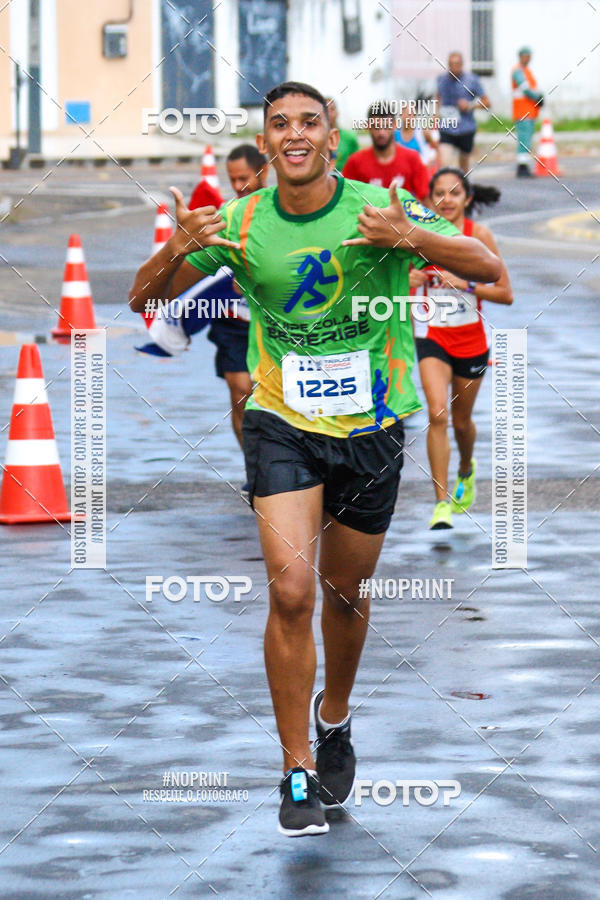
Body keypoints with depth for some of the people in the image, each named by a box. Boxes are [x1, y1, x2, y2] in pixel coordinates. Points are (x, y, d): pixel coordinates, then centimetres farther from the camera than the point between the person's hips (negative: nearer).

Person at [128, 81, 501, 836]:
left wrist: (411, 238, -31)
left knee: (345, 594, 14)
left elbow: (486, 267, -13)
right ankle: (297, 772, -10)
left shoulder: (378, 208, -9)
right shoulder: (240, 224, -4)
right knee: (290, 590, -17)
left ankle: (334, 719, 43)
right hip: (282, 427, 0)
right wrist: (177, 250, -20)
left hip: (371, 430, 0)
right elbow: (145, 299, 3)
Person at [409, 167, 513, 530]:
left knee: (462, 421, 16)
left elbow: (505, 293, -9)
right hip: (432, 337, 0)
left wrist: (463, 284, -20)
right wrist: (410, 280, -14)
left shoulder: (479, 235, -10)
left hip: (471, 340, 0)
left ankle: (467, 469, 51)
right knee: (437, 414, -19)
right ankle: (442, 503, -17)